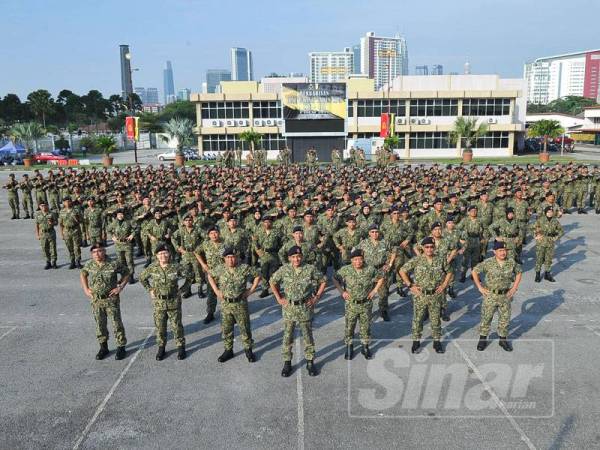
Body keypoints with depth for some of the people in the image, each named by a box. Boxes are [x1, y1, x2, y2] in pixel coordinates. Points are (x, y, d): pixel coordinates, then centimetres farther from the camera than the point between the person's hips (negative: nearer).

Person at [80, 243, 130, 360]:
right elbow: (83, 274, 17)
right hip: (96, 300, 3)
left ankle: (121, 347, 16)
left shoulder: (114, 264, -14)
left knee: (116, 323, 3)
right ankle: (103, 347, 28)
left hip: (111, 299, -3)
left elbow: (126, 273, 0)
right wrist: (86, 289, 7)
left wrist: (120, 287, -9)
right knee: (100, 325, 13)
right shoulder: (89, 264, -3)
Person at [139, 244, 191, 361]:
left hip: (174, 302, -1)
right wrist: (149, 290, 4)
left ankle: (181, 347, 25)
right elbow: (142, 278, 12)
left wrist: (181, 290, -5)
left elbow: (188, 277, 1)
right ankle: (161, 347, 29)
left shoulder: (175, 267, -10)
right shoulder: (152, 268, -6)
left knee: (177, 326, 9)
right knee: (160, 326, 12)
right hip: (158, 303, 1)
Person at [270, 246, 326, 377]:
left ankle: (310, 362, 25)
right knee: (287, 337, 9)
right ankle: (287, 363, 23)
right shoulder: (284, 269, -6)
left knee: (308, 336, 10)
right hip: (289, 308, 1)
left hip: (305, 308, -1)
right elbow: (273, 282, 8)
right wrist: (279, 298, 2)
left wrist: (316, 297, -2)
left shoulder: (310, 269, -8)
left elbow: (323, 281, 3)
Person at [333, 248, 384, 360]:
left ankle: (365, 347, 32)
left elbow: (381, 278, 6)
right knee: (349, 326, 9)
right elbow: (335, 279, 1)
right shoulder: (345, 270, -12)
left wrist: (375, 290, -2)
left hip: (366, 304, 1)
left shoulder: (370, 270, -9)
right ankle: (349, 347, 28)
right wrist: (342, 291, -6)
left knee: (366, 326, 13)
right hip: (351, 305, -1)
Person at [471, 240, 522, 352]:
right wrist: (480, 287, -5)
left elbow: (519, 273, 12)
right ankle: (483, 339, 22)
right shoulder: (488, 263, -14)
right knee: (486, 318, 7)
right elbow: (474, 272, -4)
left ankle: (503, 339, 31)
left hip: (505, 296, 3)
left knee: (505, 318, 13)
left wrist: (514, 287, 5)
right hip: (490, 295, -2)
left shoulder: (512, 262, -5)